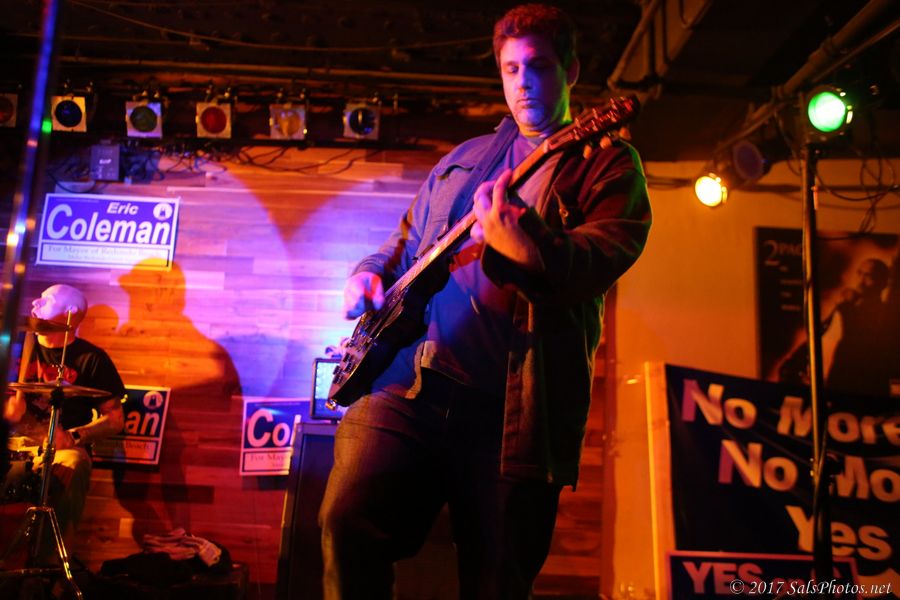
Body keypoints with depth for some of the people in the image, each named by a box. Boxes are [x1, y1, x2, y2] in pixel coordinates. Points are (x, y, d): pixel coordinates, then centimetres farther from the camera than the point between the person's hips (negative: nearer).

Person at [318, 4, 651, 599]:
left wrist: (527, 249, -28)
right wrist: (371, 273, 11)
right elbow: (405, 241, 31)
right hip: (404, 381, 4)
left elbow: (607, 253, -10)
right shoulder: (465, 157, 25)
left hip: (512, 407, -3)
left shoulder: (605, 160, 9)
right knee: (349, 520, -10)